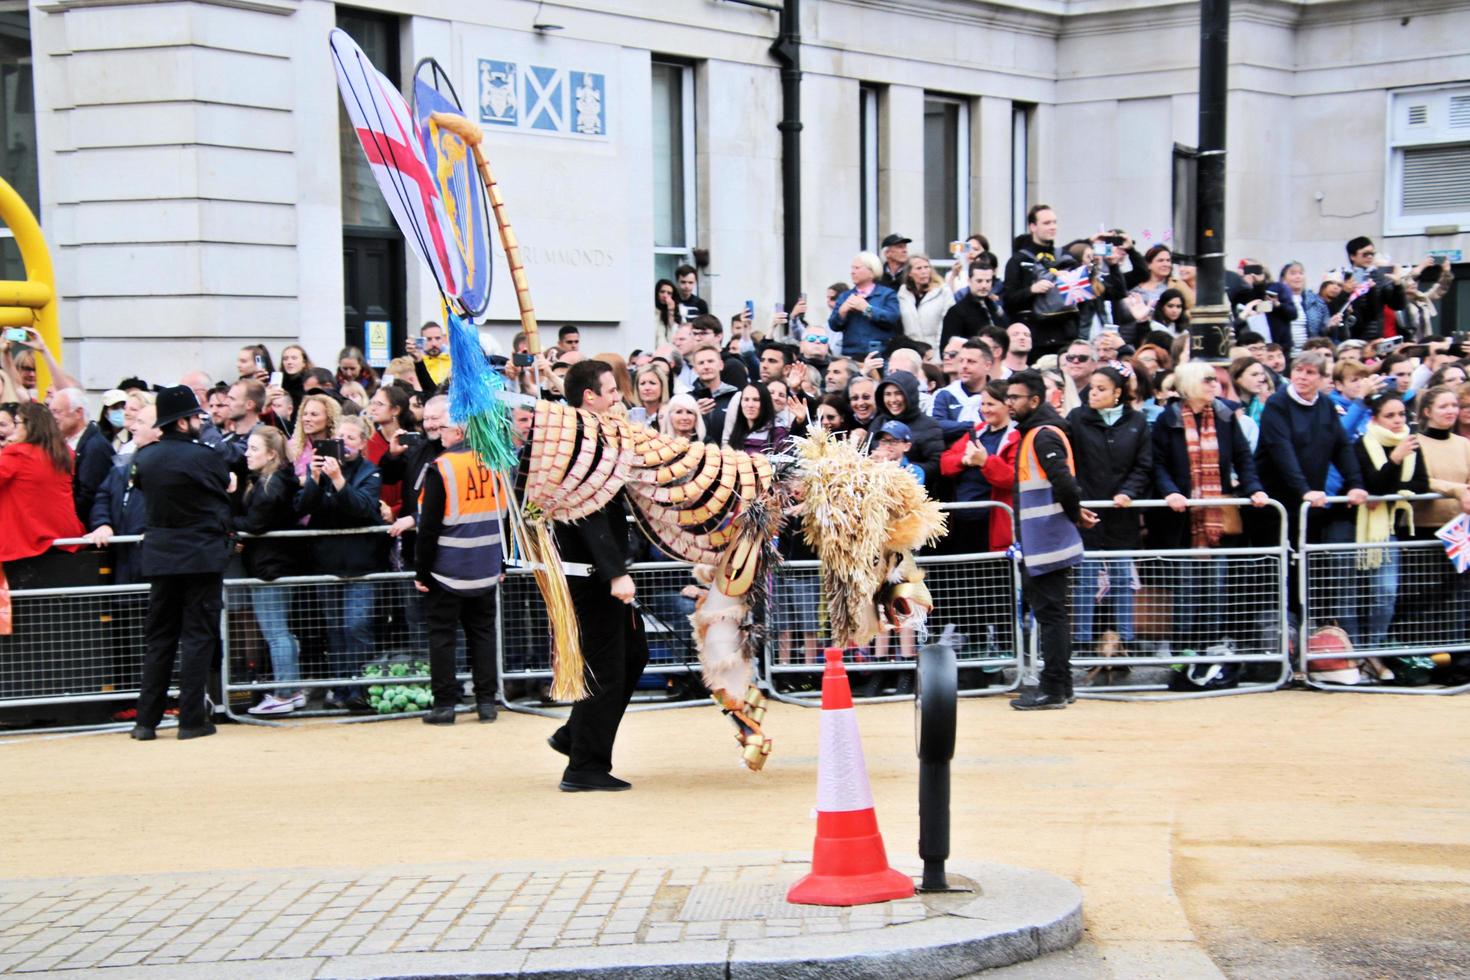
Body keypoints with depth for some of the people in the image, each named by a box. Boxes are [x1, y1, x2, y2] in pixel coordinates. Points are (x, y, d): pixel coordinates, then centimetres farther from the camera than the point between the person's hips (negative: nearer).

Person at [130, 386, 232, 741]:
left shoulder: (145, 457, 2)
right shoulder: (205, 456, -12)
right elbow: (227, 491, 1)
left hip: (160, 556, 5)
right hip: (202, 555, -5)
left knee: (158, 637, 10)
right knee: (198, 637, 0)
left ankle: (146, 721, 8)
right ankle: (191, 719, -2)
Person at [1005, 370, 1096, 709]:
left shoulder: (1044, 435, -15)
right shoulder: (1032, 433, 17)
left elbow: (1064, 481, -25)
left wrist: (1074, 513, -9)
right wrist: (1075, 512, 10)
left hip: (1048, 541, -10)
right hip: (1038, 543, 10)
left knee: (1050, 612, -6)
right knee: (1048, 611, 14)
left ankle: (1054, 688, -2)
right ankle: (1058, 685, 20)